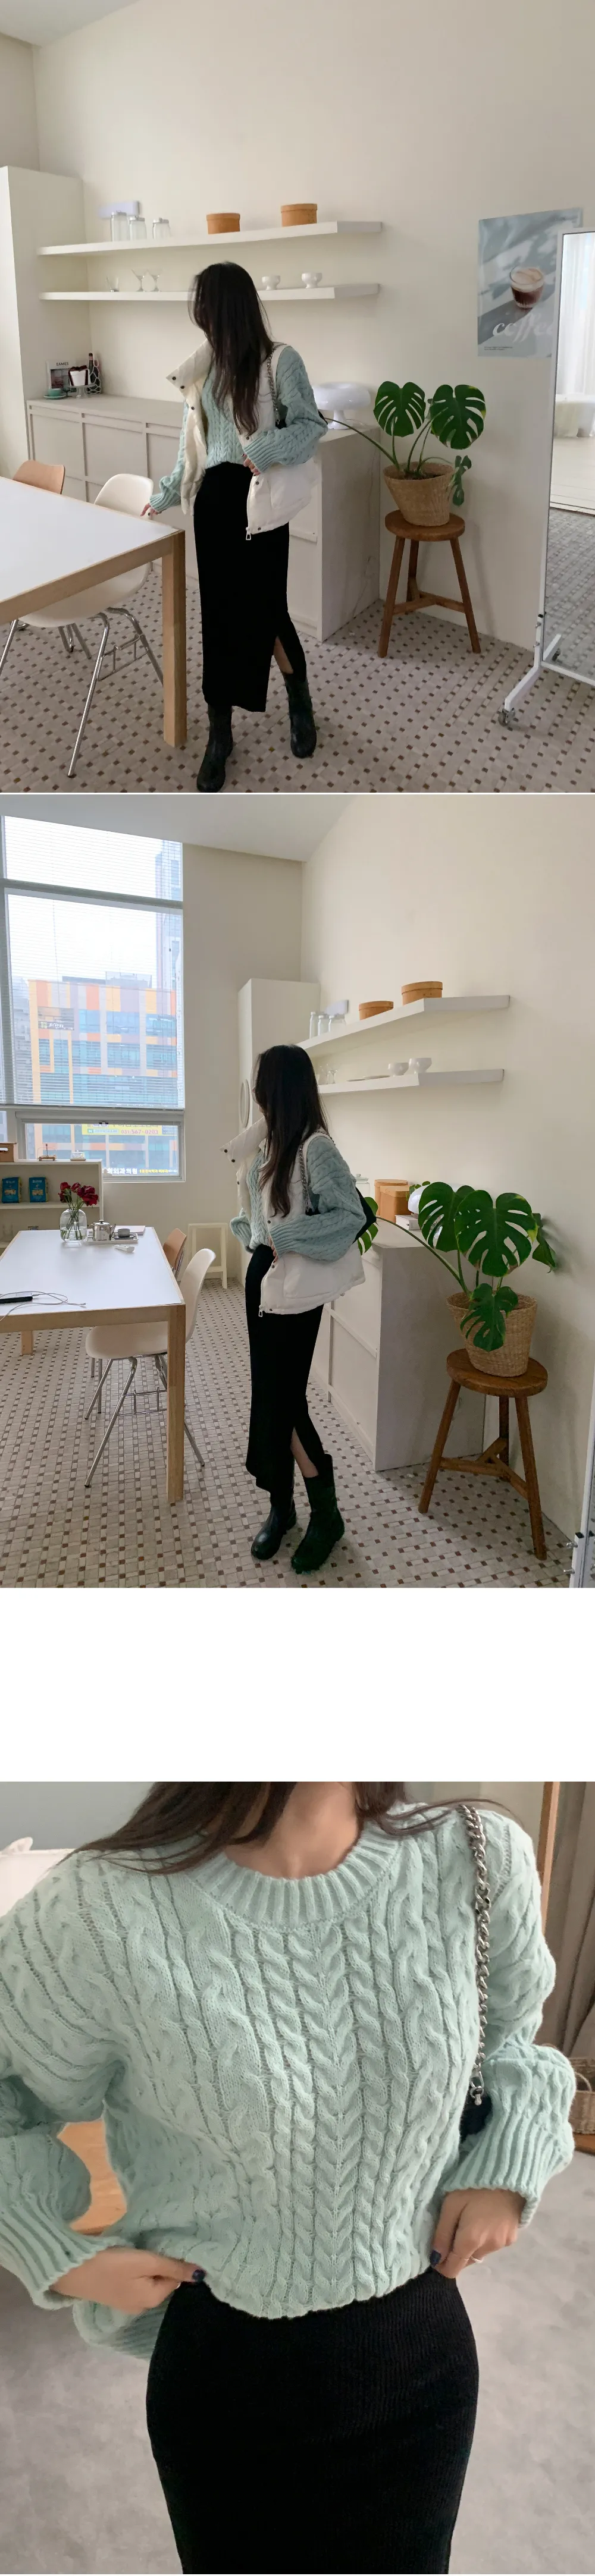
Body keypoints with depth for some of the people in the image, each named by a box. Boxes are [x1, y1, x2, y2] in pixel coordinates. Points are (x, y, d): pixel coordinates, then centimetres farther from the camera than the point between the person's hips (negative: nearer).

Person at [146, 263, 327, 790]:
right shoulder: (205, 365, 9)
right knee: (219, 614, 3)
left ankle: (301, 704, 27)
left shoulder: (280, 360, -8)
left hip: (261, 498, -5)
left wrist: (267, 448, -23)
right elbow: (193, 440, 18)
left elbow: (312, 424, -8)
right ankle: (220, 735, 10)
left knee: (266, 609, -1)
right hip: (214, 497, 5)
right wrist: (165, 496, 22)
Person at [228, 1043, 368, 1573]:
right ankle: (281, 1507, 25)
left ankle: (327, 1516, 13)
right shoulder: (270, 1143, 9)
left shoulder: (316, 1148, -18)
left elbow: (353, 1216, -23)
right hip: (261, 1275, 9)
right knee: (268, 1396, 12)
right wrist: (251, 1233, 7)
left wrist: (285, 1236, -24)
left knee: (285, 1400, -4)